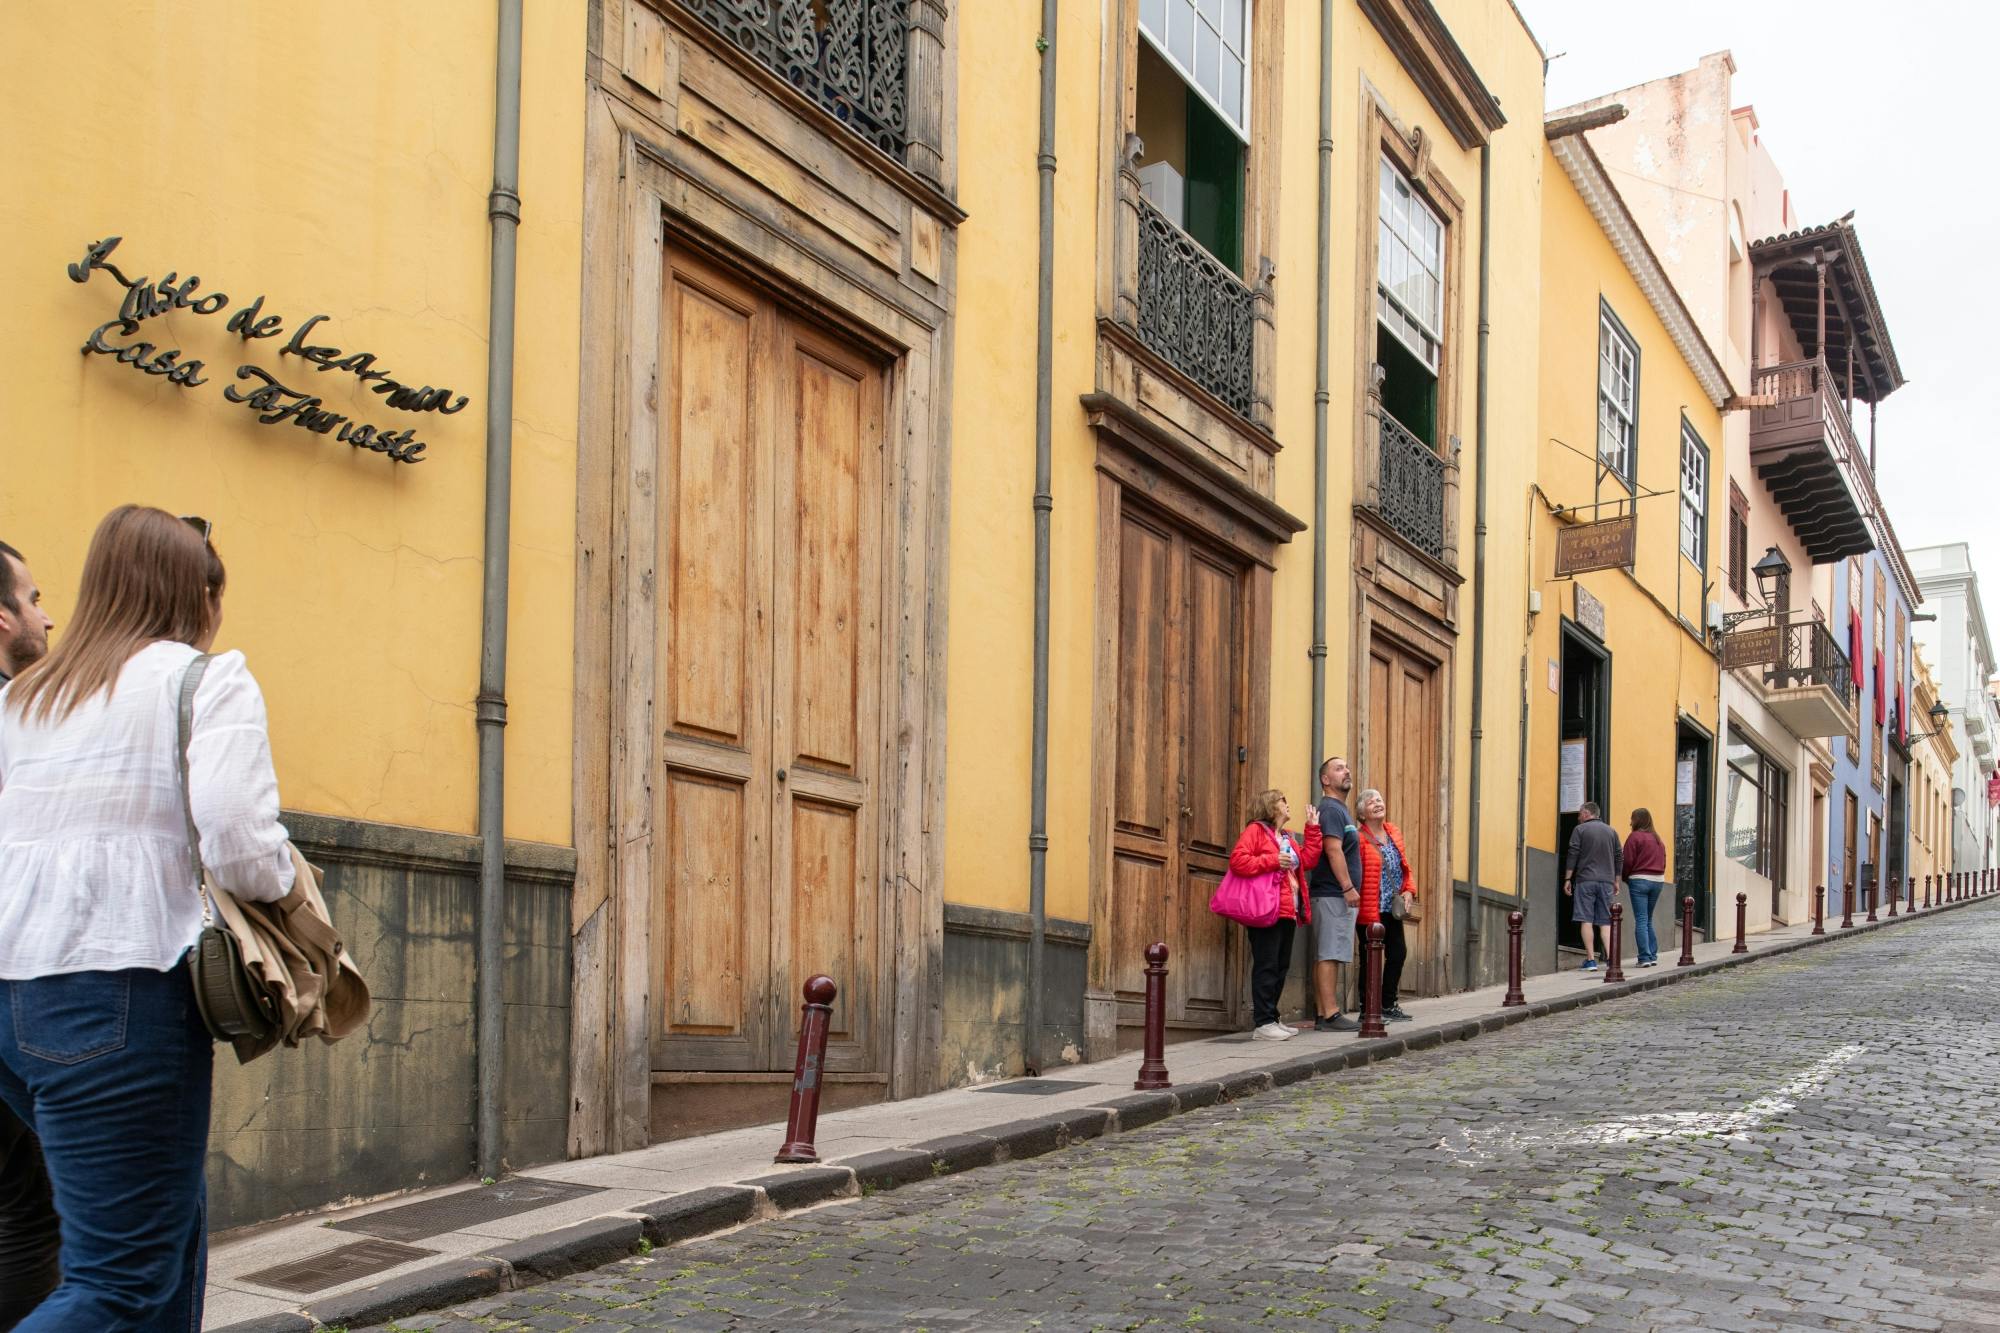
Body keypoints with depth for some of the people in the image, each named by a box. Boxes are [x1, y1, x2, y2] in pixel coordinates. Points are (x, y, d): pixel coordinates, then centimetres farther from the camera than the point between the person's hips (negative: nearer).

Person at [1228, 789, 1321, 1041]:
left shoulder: (1287, 838, 24)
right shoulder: (1256, 830, -4)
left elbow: (1308, 859, 16)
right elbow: (1237, 860, -16)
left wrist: (1312, 829, 14)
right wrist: (1272, 861, -18)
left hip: (1288, 913, 9)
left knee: (1281, 966, 11)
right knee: (1266, 966, -9)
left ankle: (1271, 1018, 17)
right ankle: (1263, 1023, -8)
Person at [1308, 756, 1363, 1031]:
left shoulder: (1341, 810, 22)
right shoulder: (1330, 809, -10)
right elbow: (1333, 850, -20)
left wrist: (1349, 889, 19)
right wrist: (1348, 887, -22)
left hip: (1338, 895, 10)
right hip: (1333, 894, -10)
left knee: (1326, 956, 8)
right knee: (1329, 955, -11)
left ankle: (1322, 1015, 9)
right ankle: (1330, 1015, -14)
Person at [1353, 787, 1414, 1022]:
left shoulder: (1394, 833, 12)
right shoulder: (1359, 838, -12)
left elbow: (1405, 866, 18)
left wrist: (1409, 890, 2)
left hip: (1392, 910, 8)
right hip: (1370, 912, -8)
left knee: (1398, 953, 13)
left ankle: (1388, 1004, 26)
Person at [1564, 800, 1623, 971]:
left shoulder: (1580, 829, 0)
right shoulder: (1611, 831, 13)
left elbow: (1573, 855, -5)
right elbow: (1619, 858, 14)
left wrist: (1567, 879, -1)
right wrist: (1616, 881, 21)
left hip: (1585, 880, -4)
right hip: (1606, 881, 4)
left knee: (1586, 920, -2)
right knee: (1605, 922, 7)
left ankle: (1591, 959, -6)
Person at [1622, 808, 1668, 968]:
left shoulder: (1635, 836, -7)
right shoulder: (1658, 839, 15)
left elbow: (1628, 861, -10)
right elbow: (1663, 862, 15)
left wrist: (1625, 878, 4)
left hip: (1639, 879, -7)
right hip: (1658, 881, 7)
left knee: (1641, 920, -5)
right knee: (1648, 920, 15)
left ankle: (1645, 957, -10)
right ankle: (1653, 956, 11)